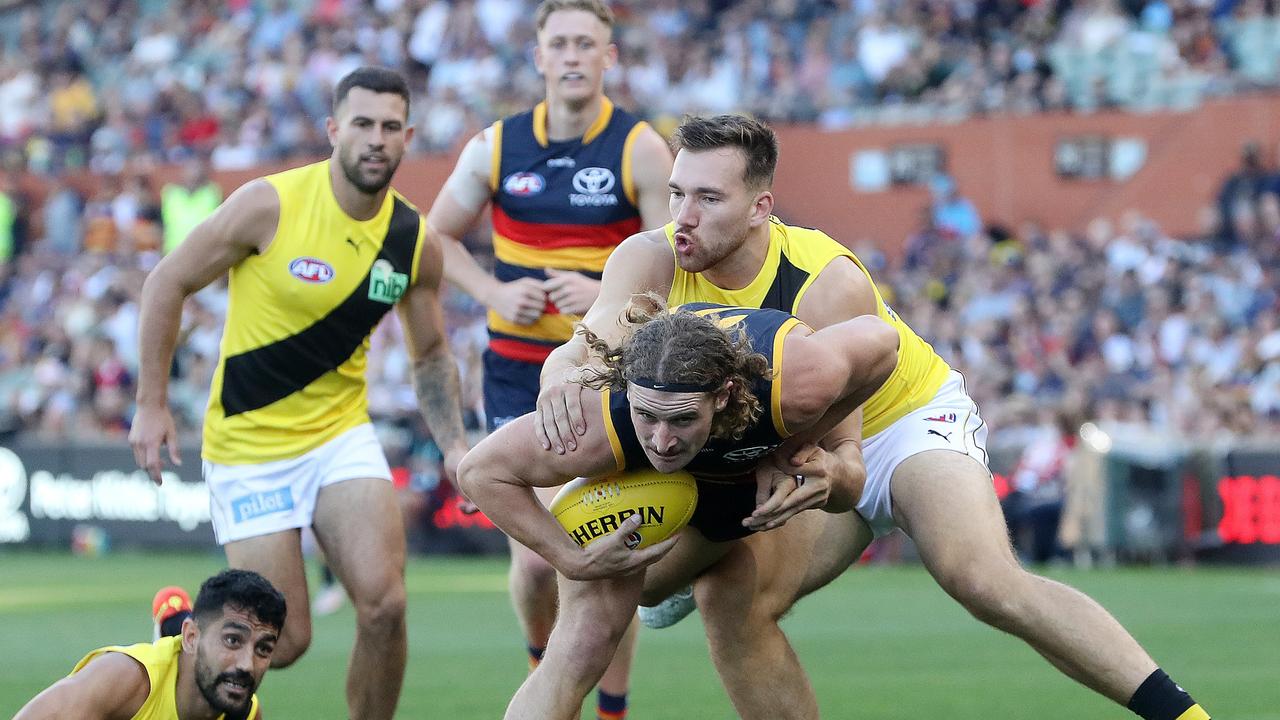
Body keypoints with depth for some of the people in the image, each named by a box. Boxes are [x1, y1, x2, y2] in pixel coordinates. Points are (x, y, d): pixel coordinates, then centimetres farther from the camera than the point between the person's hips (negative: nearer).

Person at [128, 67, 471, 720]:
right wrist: (151, 404, -6)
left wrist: (453, 444, -3)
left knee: (383, 604, -17)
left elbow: (430, 355, 12)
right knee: (284, 642, -5)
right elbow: (168, 283, -6)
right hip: (247, 446, -3)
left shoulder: (417, 242, -3)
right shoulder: (270, 205, -16)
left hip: (342, 433, 3)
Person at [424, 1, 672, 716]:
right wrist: (492, 291, -5)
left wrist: (607, 293, -24)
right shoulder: (496, 146, 1)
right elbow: (439, 236, 13)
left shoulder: (640, 148, -7)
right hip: (518, 372, 2)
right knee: (535, 558, -4)